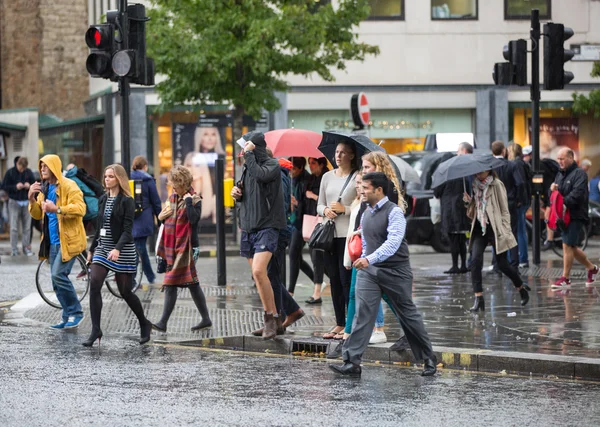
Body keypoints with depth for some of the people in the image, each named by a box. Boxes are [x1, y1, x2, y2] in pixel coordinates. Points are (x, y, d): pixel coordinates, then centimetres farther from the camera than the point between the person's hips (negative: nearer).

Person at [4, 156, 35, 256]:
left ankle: (26, 247, 10)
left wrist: (29, 186, -12)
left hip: (26, 202, 2)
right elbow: (4, 186, -3)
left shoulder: (29, 172, 4)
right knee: (14, 228, -3)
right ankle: (14, 249, 2)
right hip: (14, 202, -2)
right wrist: (15, 187, -18)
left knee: (27, 227, 2)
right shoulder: (10, 172, -3)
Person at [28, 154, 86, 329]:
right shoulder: (44, 189, 15)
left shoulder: (68, 186, -10)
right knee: (57, 280, 7)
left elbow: (80, 208, -21)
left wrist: (57, 209, -31)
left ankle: (76, 313, -5)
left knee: (58, 275, -17)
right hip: (53, 241, 8)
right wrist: (32, 199, -2)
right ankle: (68, 316, 15)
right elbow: (37, 215, 16)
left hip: (67, 240, -8)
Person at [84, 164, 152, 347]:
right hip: (102, 247, 5)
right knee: (94, 285, -13)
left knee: (125, 291, 2)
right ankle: (95, 330, -11)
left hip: (123, 250, -5)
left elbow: (127, 229, -16)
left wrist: (118, 249, -30)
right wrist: (92, 249, 21)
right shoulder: (103, 199, 11)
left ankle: (144, 324, 25)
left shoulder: (126, 201, -8)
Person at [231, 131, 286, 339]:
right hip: (248, 227, 8)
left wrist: (249, 153, -17)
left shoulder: (272, 165, -7)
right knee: (257, 275, 9)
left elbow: (259, 175, -29)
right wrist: (237, 194, 3)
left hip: (267, 226, -8)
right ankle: (274, 319, 17)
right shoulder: (246, 167, 16)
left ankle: (270, 317, -12)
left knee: (259, 271, -22)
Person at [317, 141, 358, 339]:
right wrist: (325, 210, -3)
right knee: (334, 279, 8)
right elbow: (319, 205, 18)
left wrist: (345, 209, -16)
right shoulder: (327, 177, 14)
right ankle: (340, 323, 13)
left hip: (349, 234, -6)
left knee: (347, 279, -7)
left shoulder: (358, 177, -4)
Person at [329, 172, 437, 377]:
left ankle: (429, 359, 21)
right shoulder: (366, 214, 10)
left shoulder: (394, 212, -14)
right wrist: (363, 262, 16)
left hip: (395, 271, -6)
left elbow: (393, 242, -26)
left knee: (408, 315, 6)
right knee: (362, 314, -9)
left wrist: (369, 259, -36)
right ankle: (352, 362, -15)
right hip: (369, 271, 6)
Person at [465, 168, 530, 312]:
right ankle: (478, 298, -14)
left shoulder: (496, 185, -5)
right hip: (479, 228, 5)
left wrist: (505, 231, -12)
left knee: (502, 264, 2)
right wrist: (469, 201, -3)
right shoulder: (475, 185, 11)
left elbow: (505, 210, -5)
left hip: (495, 228, -4)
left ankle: (522, 288, 28)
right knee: (476, 260, -14)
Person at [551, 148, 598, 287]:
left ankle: (565, 278, -6)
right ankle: (591, 268, 30)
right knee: (572, 247, 13)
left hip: (575, 216, -9)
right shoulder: (560, 174, 18)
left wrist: (563, 202, -24)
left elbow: (577, 194, -21)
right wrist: (552, 189, -2)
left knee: (567, 246, -11)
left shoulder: (579, 174, -9)